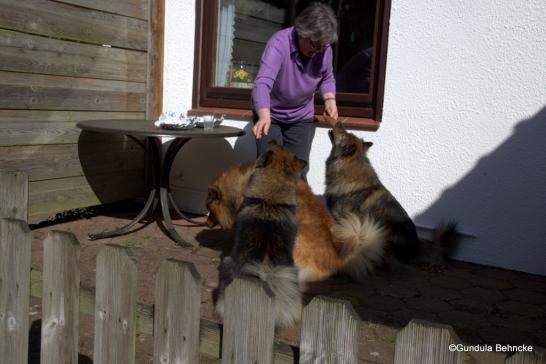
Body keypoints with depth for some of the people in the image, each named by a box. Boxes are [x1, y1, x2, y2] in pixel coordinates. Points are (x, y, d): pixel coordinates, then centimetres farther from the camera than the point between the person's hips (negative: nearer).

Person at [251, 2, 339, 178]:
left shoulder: (324, 50, -15)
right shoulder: (279, 43, -30)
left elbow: (327, 78, 6)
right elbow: (262, 83, -43)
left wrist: (329, 100, -14)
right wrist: (264, 116, -59)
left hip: (302, 117, 3)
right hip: (270, 114, -3)